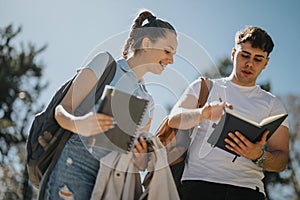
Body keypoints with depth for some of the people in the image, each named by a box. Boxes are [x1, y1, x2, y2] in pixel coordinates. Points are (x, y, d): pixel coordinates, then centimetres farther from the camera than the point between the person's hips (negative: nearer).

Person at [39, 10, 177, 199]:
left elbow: (139, 164, 21)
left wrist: (140, 155, -3)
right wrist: (79, 124, -25)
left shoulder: (148, 101, 23)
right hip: (78, 164, -5)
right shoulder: (106, 63, 6)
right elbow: (63, 108, -2)